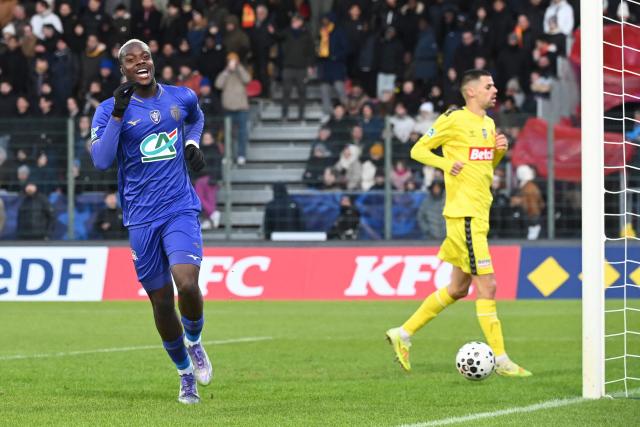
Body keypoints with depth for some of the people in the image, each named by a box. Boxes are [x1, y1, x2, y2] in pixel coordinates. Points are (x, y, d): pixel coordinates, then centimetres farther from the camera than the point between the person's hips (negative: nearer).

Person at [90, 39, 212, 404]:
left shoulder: (182, 97, 5)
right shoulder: (110, 110, -2)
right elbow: (101, 161, -16)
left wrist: (193, 143, 10)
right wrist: (118, 114, -22)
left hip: (181, 210, 0)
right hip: (142, 217, 0)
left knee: (187, 285, -21)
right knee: (161, 299, 6)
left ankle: (195, 341, 11)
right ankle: (186, 373, 26)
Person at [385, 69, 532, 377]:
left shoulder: (488, 124, 17)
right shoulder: (453, 120, -7)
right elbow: (418, 150, -3)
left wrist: (499, 151, 7)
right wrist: (446, 163, -19)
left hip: (479, 213, 9)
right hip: (464, 213, -9)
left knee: (458, 288, 15)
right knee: (487, 286, -10)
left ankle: (403, 334, 25)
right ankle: (500, 360, -7)